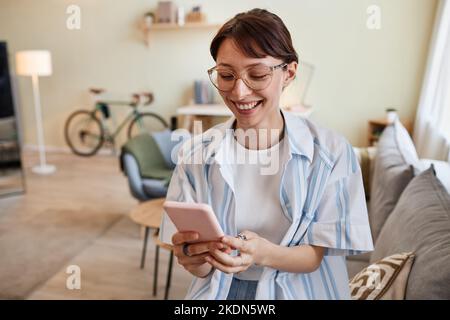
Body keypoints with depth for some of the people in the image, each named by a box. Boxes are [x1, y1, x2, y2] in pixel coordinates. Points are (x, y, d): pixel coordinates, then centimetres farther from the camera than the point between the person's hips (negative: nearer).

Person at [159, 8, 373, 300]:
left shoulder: (331, 152, -12)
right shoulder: (195, 155, -8)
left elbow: (316, 255, -7)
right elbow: (202, 270, -4)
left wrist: (264, 254, -26)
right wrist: (196, 260, -25)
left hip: (299, 290, -1)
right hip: (220, 290, 2)